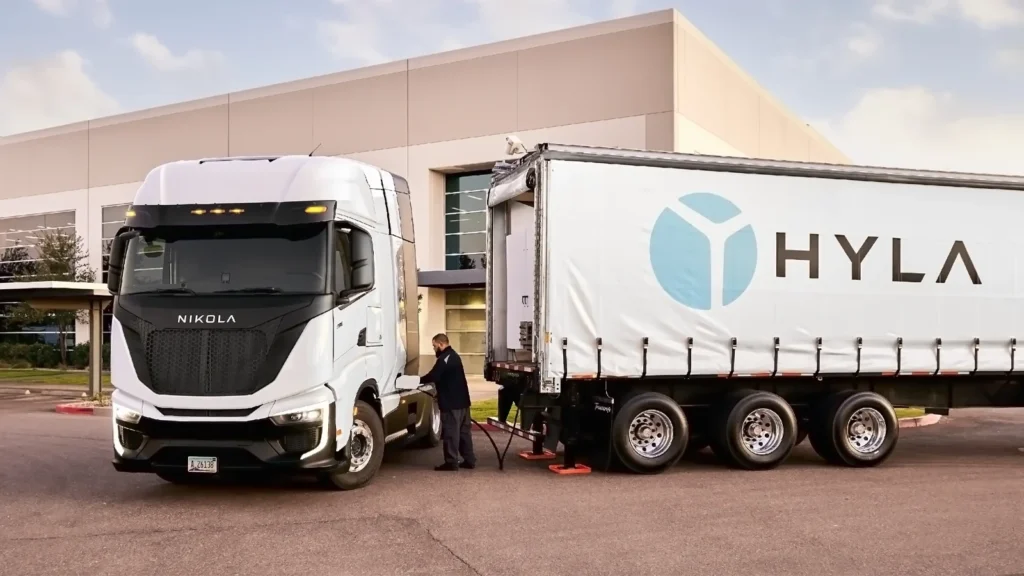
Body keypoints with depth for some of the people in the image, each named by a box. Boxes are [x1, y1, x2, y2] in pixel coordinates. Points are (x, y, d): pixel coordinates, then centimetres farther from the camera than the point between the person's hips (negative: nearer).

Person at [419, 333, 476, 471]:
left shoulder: (444, 358, -16)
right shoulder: (453, 356, 17)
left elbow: (433, 376, -21)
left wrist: (418, 381, -6)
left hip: (451, 403, -10)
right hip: (461, 400, 10)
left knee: (451, 432, -6)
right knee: (464, 431, 12)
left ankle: (451, 462, -3)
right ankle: (469, 460, 16)